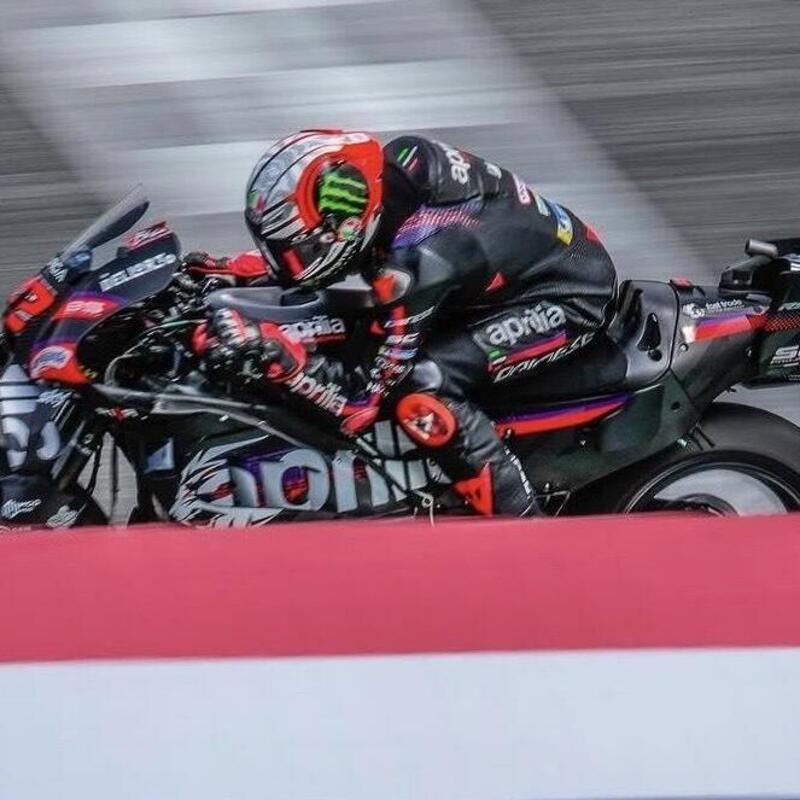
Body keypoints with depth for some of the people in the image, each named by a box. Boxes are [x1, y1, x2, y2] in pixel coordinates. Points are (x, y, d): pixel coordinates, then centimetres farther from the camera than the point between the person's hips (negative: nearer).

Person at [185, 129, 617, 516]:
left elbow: (359, 404, -28)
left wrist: (269, 349, -36)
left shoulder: (417, 261, -34)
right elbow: (315, 241, 10)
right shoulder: (393, 162, -13)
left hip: (571, 298, -10)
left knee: (421, 392, -25)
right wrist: (232, 270, -1)